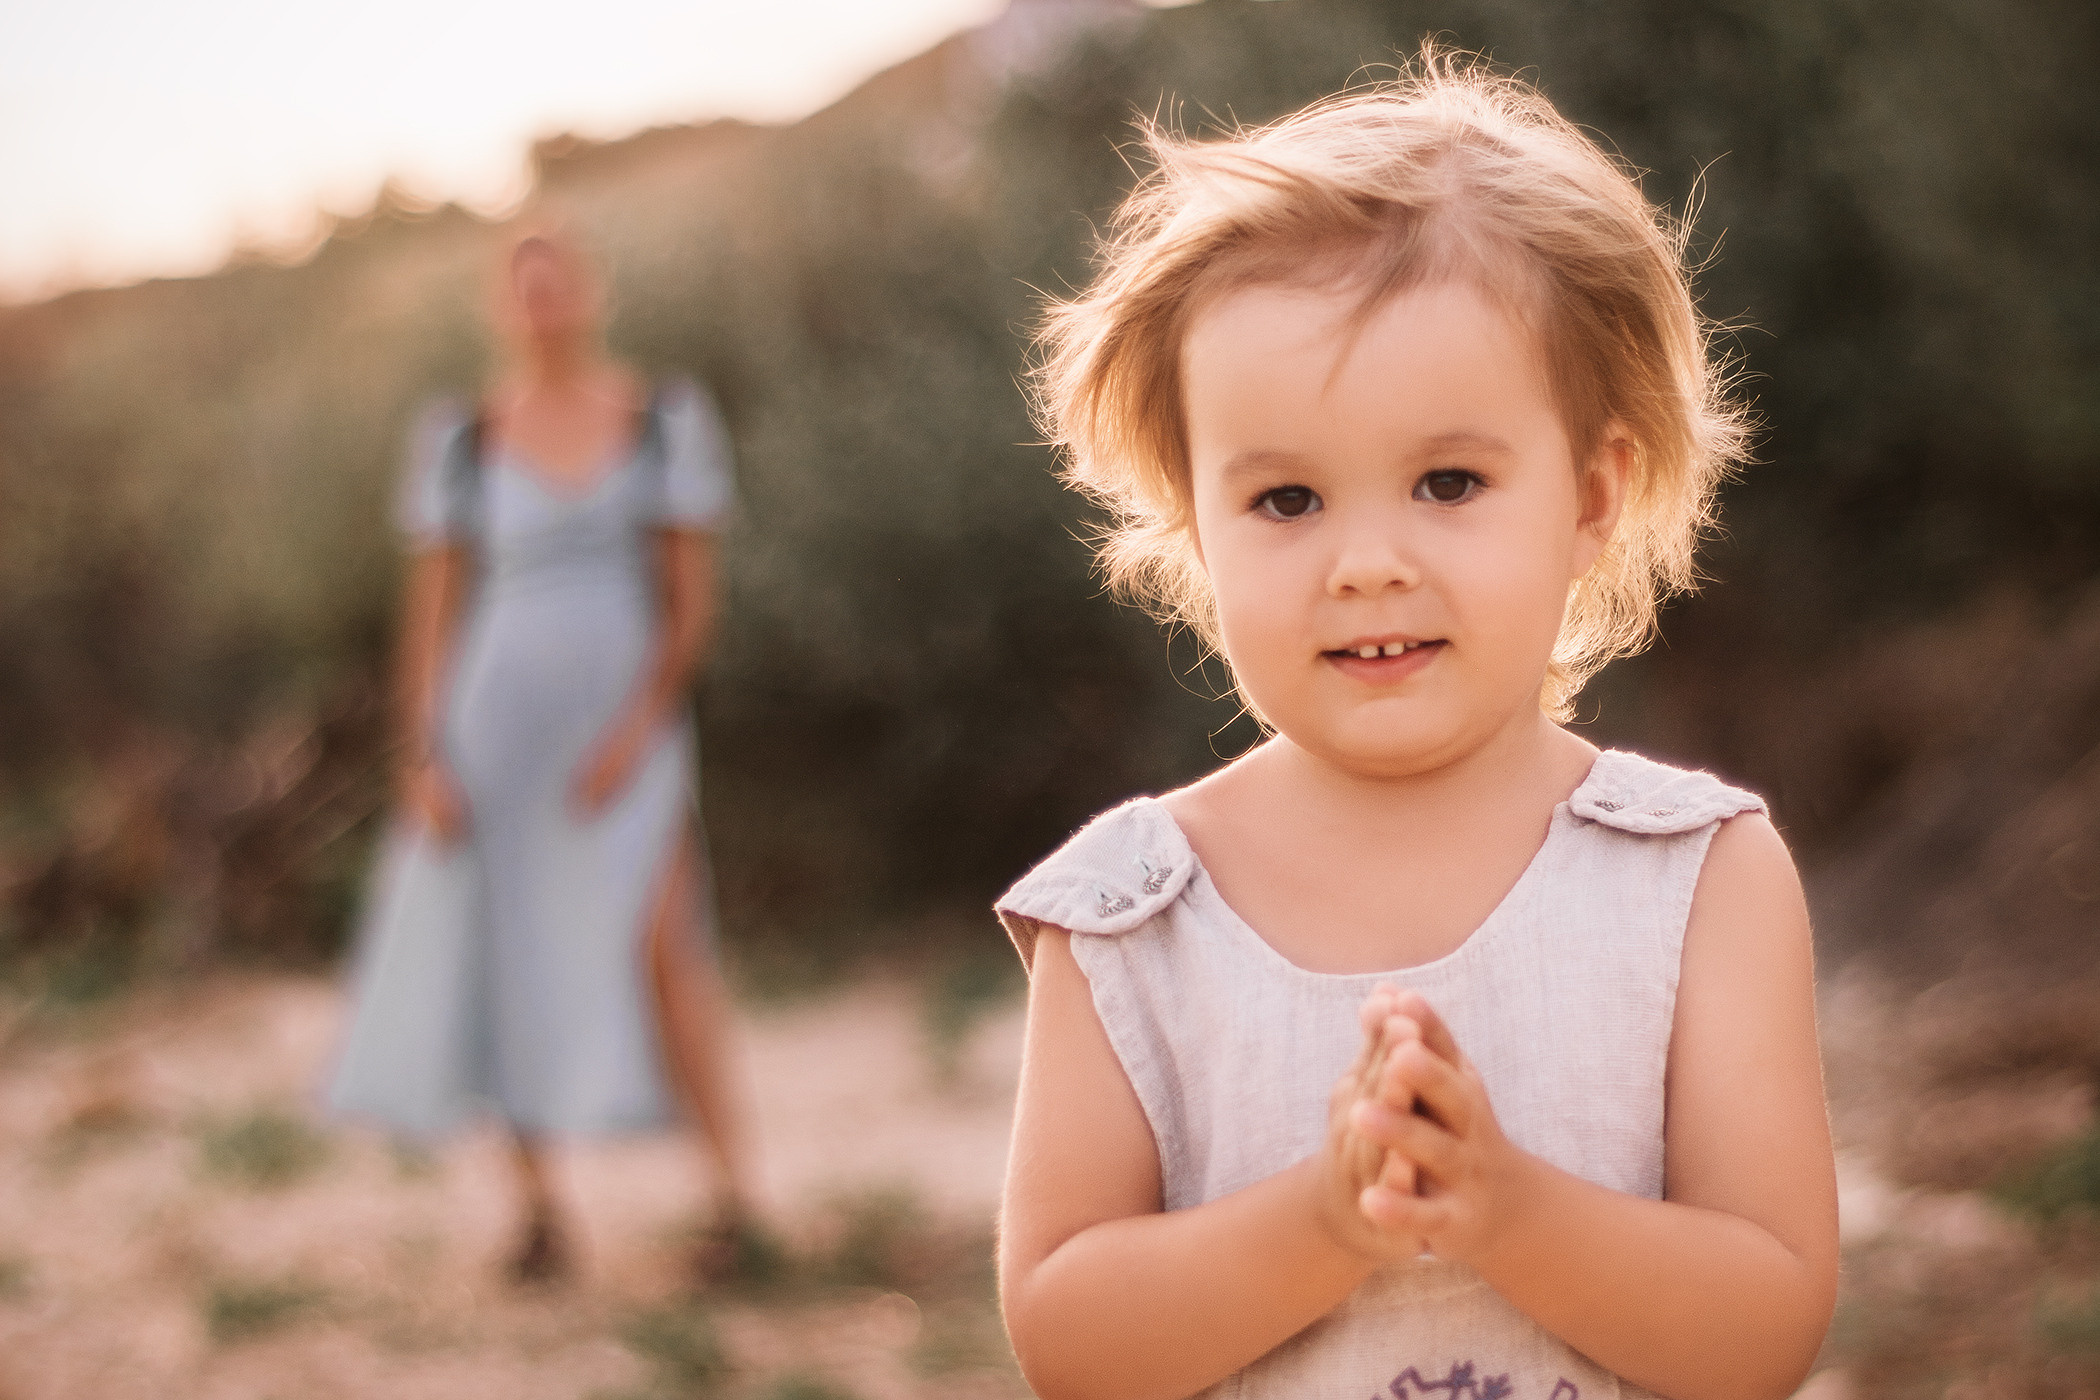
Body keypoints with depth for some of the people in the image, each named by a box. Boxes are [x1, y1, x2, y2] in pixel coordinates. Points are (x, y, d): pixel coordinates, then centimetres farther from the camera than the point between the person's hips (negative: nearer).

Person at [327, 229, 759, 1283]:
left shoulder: (669, 420, 2)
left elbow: (694, 595, -1)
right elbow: (430, 605, 4)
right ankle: (539, 1211, 15)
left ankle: (734, 1185, -10)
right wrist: (422, 757, -4)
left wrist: (643, 722, -13)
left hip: (626, 715, -1)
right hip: (496, 719, 2)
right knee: (507, 957, 3)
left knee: (656, 936, -18)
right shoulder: (460, 441, 4)